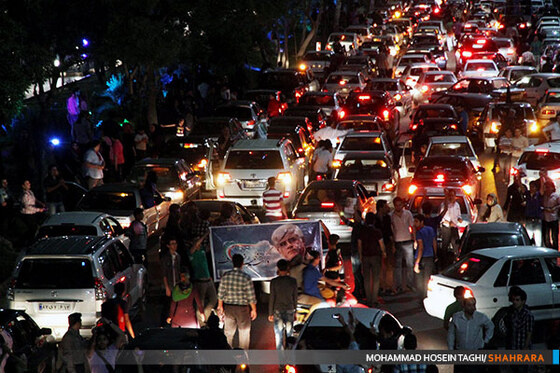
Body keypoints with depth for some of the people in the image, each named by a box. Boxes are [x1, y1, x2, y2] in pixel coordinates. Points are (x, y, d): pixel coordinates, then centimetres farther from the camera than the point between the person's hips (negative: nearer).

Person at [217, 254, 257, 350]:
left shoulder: (225, 276, -6)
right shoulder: (246, 278, -15)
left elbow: (220, 294, 1)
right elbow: (251, 297, -11)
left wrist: (220, 307, 13)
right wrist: (254, 310, 1)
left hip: (228, 308, 3)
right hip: (243, 309, -3)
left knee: (228, 332, 14)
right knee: (244, 332, 13)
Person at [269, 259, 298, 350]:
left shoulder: (274, 281, -10)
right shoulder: (293, 281, -5)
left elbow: (272, 298, -7)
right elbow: (295, 298, 2)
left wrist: (270, 313, 1)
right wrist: (295, 311, 15)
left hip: (278, 311, -1)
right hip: (289, 310, 1)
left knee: (279, 335, 6)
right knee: (289, 334, 11)